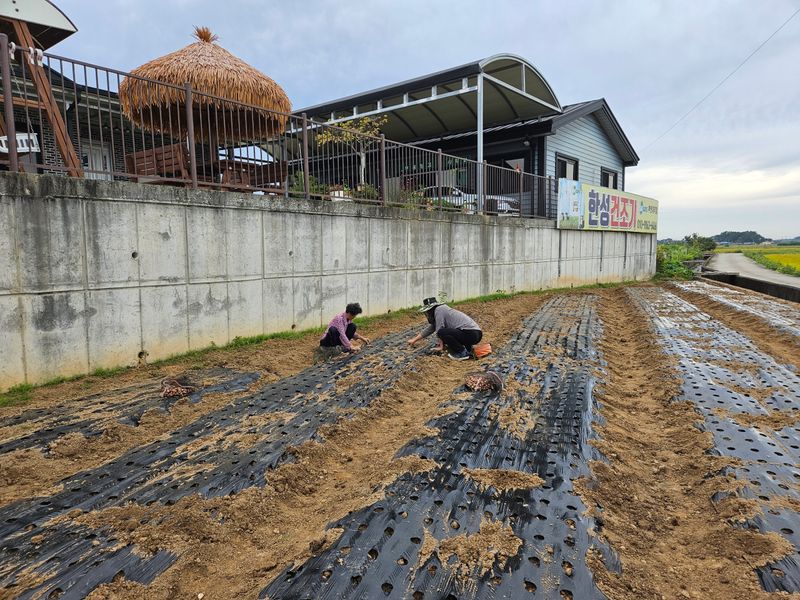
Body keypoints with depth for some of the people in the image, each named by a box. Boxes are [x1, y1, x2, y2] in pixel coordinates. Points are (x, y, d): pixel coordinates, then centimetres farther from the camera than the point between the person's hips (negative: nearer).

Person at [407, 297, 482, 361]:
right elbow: (429, 329, 30)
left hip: (471, 334, -10)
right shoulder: (442, 310, 22)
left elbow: (439, 330, -13)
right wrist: (414, 340, 36)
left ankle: (462, 353, -9)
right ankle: (467, 349, 13)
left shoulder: (438, 310, -6)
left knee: (442, 332, -20)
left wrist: (441, 346, -3)